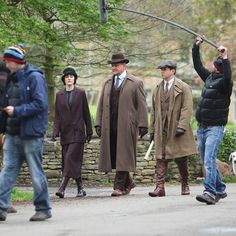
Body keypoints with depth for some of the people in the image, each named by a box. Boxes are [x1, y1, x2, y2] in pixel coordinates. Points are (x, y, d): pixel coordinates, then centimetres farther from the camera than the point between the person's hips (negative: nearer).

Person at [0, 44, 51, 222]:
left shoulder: (35, 77, -10)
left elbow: (40, 104, -18)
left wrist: (17, 111, -20)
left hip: (31, 133, -8)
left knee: (36, 173, 1)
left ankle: (43, 209, 11)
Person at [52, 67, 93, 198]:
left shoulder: (81, 93, 3)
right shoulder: (59, 95, 10)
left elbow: (86, 113, 5)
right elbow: (57, 115, 10)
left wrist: (89, 131, 5)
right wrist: (55, 131, -1)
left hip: (77, 132, -4)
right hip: (65, 132, 4)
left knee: (71, 158, -14)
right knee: (70, 161, 3)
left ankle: (62, 188, -20)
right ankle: (81, 188, 13)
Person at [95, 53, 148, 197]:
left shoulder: (136, 83, 3)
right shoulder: (108, 83, 17)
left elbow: (141, 105, -1)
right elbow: (101, 105, 16)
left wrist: (143, 125, -9)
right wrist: (98, 123, 7)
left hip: (126, 126, -5)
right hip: (109, 126, 5)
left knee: (123, 156, -7)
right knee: (113, 156, 4)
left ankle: (119, 187, -5)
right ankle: (128, 182, 20)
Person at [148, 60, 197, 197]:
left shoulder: (183, 88, 0)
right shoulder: (158, 89, 16)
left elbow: (187, 108, -8)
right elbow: (154, 111, 20)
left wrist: (181, 126, -19)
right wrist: (152, 130, 15)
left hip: (177, 129, -4)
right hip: (161, 129, 4)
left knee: (181, 160, 5)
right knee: (161, 159, -6)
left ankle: (185, 185, 21)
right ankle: (160, 187, -10)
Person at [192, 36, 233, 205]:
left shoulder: (225, 83, -10)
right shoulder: (209, 77, 12)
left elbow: (228, 75, -33)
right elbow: (198, 65, 24)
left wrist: (225, 58, -37)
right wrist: (196, 47, 22)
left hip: (215, 128, -8)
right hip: (202, 127, 8)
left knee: (209, 160, -19)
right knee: (207, 161, 13)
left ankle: (210, 192, -25)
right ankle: (220, 190, 24)